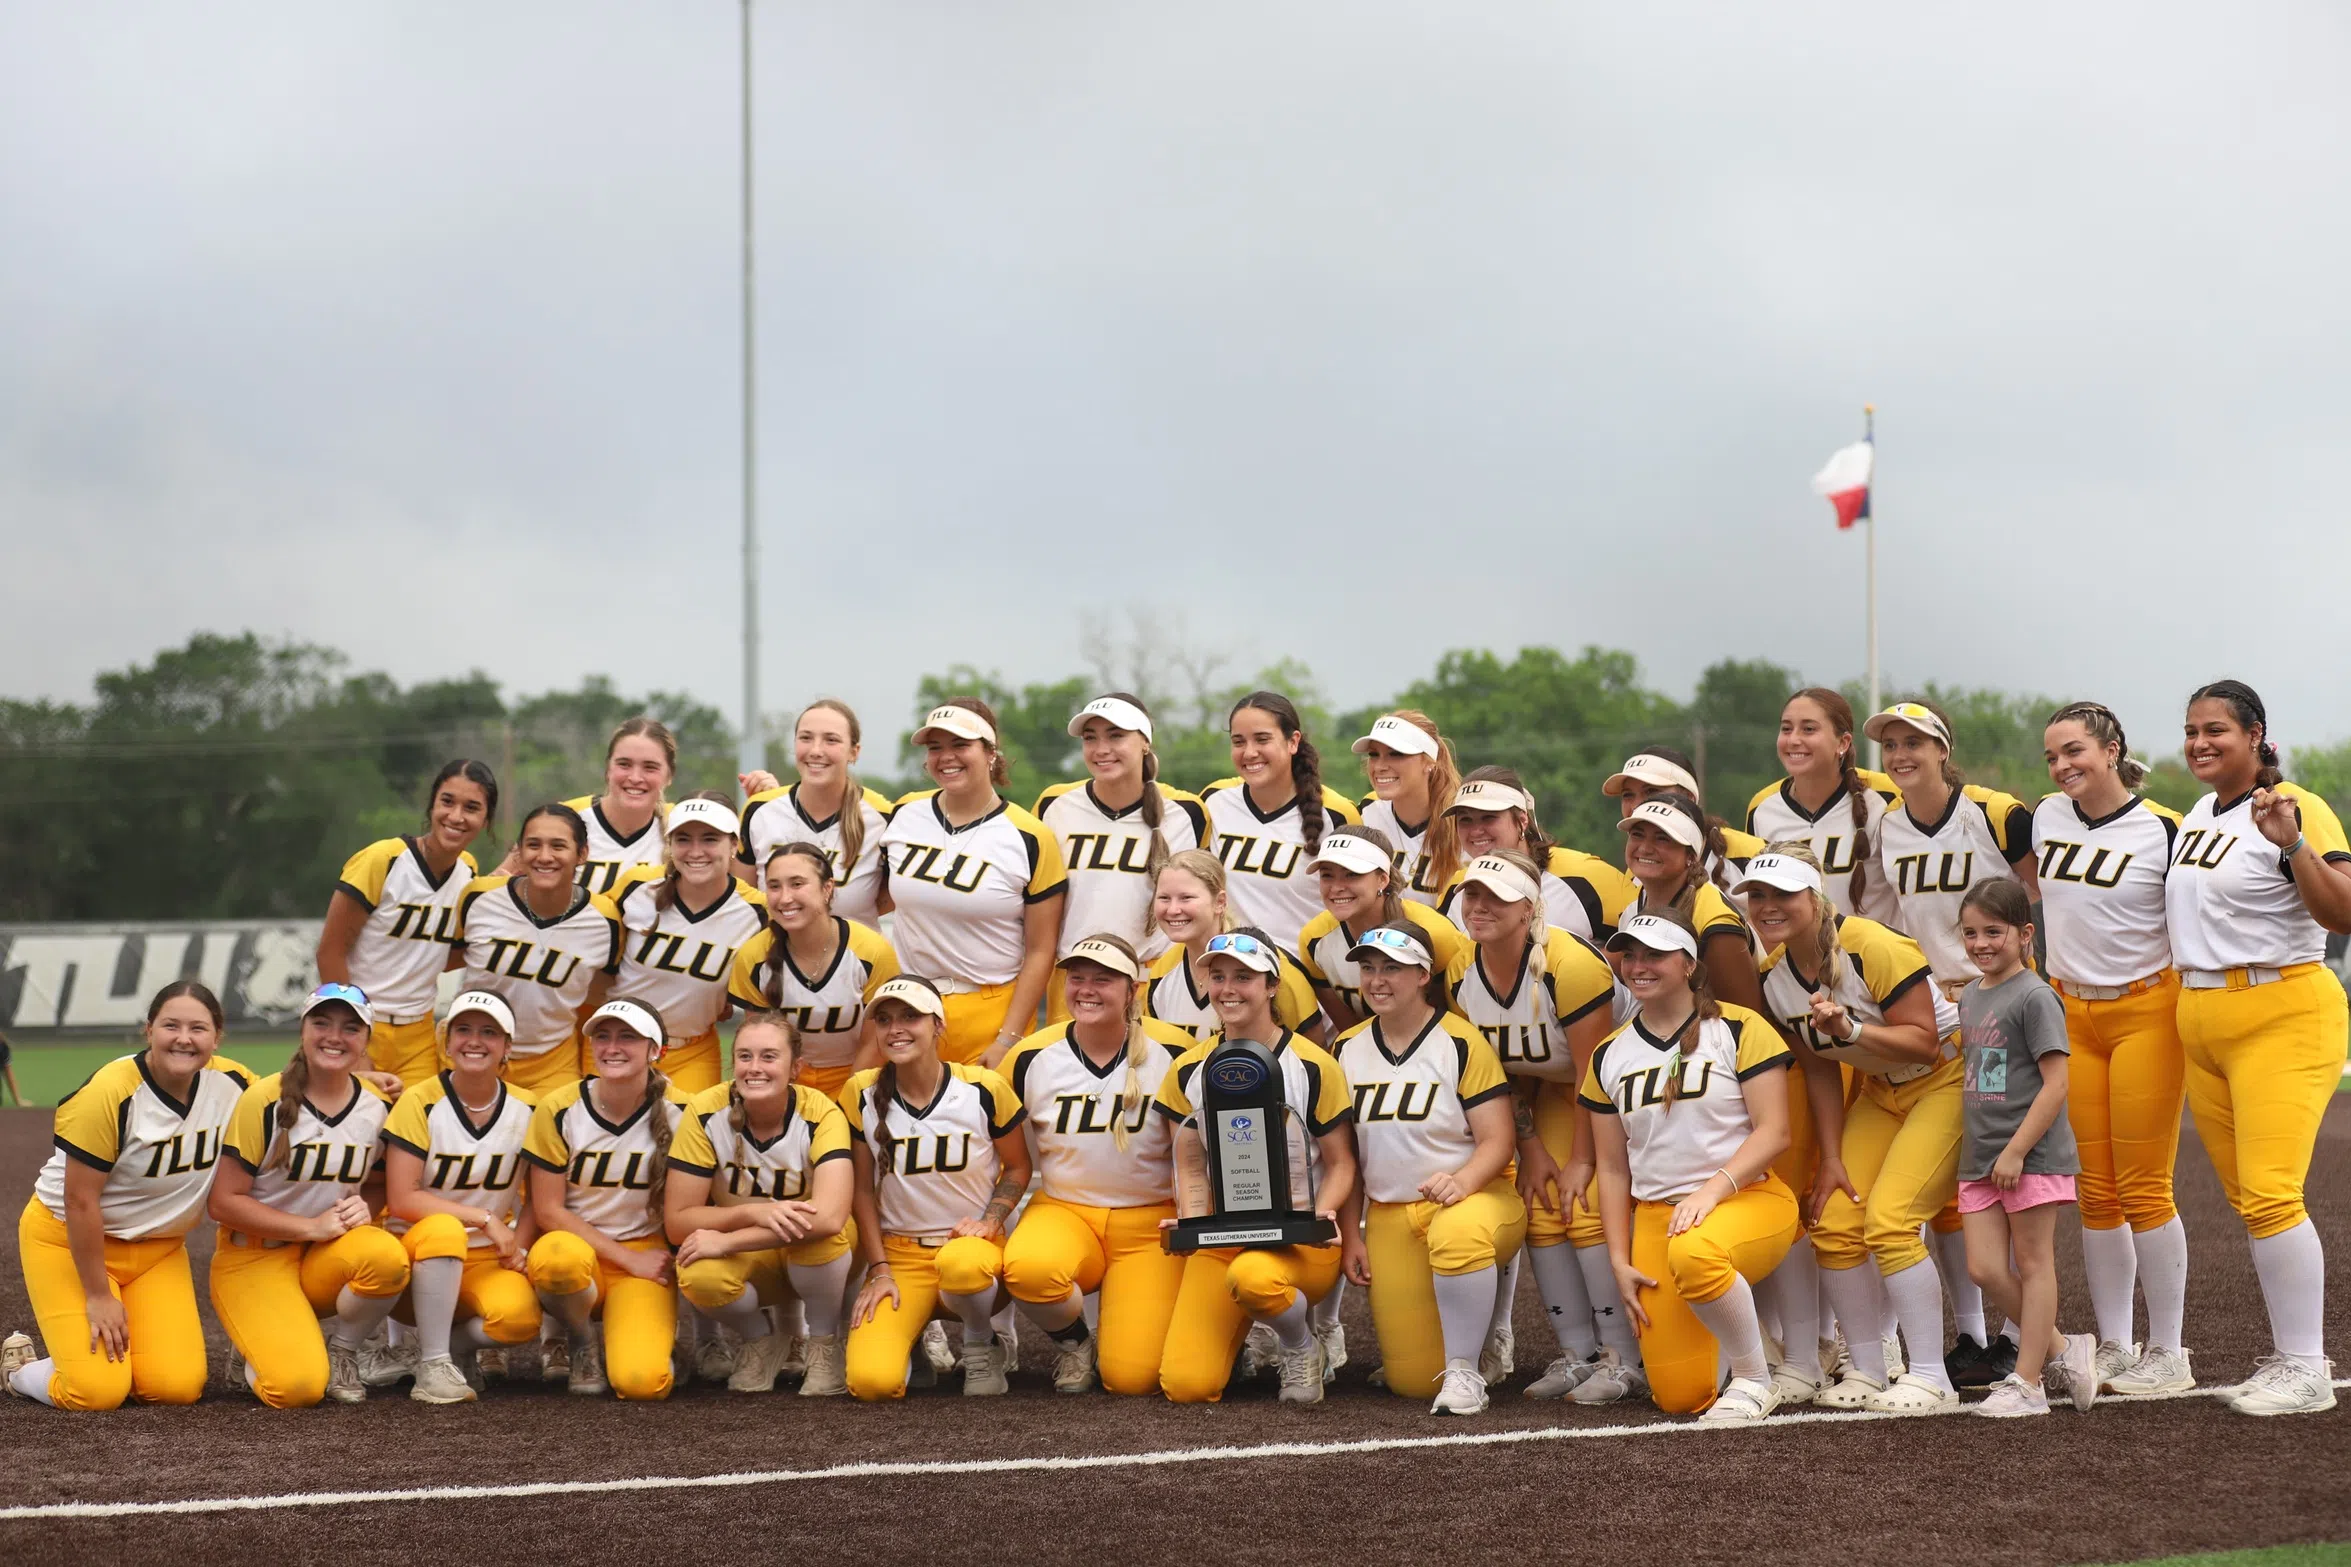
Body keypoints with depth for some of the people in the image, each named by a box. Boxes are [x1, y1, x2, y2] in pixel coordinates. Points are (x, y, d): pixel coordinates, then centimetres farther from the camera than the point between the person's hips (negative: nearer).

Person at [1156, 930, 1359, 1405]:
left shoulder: (1312, 1067, -5)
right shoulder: (1189, 1071, 6)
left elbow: (1341, 1163, 1)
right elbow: (1192, 1169, 11)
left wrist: (1322, 1214, -19)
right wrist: (1190, 1224, -9)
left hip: (1301, 1242, -3)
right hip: (1220, 1239, 3)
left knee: (1252, 1276, -42)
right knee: (1185, 1384, -18)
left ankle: (1303, 1348, -6)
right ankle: (1241, 1326, 18)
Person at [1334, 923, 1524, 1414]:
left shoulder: (1461, 1043, -8)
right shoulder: (1348, 1049, 7)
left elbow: (1497, 1139, -12)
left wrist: (1463, 1181, -31)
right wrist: (1350, 1236, 8)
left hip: (1474, 1196, -4)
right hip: (1390, 1218, 4)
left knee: (1458, 1234, -43)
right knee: (1412, 1380, -5)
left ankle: (1464, 1371, -24)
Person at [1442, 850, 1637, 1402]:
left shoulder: (1568, 964, -31)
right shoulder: (1461, 976, -10)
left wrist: (1583, 1159, -20)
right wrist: (1530, 1147, -6)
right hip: (1553, 1093, 7)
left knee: (1588, 1206, -18)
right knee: (1540, 1209, -3)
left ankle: (1623, 1357, -11)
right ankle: (1578, 1352, 7)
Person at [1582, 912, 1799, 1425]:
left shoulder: (1738, 1030, -2)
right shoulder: (1610, 1056, 12)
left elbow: (1774, 1132, -9)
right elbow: (1613, 1168, 15)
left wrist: (1712, 1189, -23)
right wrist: (1619, 1263, 7)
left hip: (1748, 1199, -5)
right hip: (1656, 1215, 5)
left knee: (1693, 1253, -42)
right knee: (1679, 1397, -7)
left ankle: (1755, 1381, -17)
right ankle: (1737, 1329, 29)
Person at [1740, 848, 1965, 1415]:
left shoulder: (1876, 949, -27)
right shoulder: (1773, 975, -4)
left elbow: (1924, 1043, -25)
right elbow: (1819, 1070, 4)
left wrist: (1848, 1029, -38)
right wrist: (1832, 1157, 1)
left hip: (1947, 1081, -7)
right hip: (1880, 1091, 7)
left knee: (1890, 1219, -19)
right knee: (1834, 1223, -4)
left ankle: (1930, 1378, -10)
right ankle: (1868, 1372, 9)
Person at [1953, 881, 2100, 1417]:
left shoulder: (2034, 997, -12)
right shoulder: (1969, 996, 12)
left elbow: (2055, 1082, -17)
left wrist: (2017, 1149, -19)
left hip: (2032, 1155, -8)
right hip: (1980, 1159, 8)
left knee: (2033, 1263, 1)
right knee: (1985, 1269, 2)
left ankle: (2026, 1383, 5)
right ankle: (2062, 1349, 17)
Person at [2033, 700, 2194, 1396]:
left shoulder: (2164, 831, -8)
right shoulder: (2045, 819, 6)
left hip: (2145, 1013, -5)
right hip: (2071, 1017, 5)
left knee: (2143, 1189, -5)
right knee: (2095, 1193, 5)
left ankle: (2168, 1356, 3)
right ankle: (2114, 1351, 12)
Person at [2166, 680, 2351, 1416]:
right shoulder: (2196, 815, 15)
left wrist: (2292, 842, -31)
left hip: (2281, 1016, -8)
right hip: (2201, 1024, 8)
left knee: (2270, 1193, -14)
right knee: (2246, 1200, 9)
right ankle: (2291, 1352, 17)